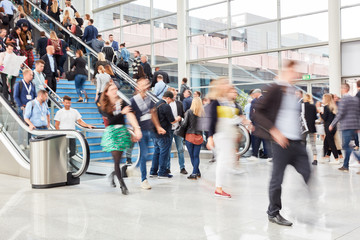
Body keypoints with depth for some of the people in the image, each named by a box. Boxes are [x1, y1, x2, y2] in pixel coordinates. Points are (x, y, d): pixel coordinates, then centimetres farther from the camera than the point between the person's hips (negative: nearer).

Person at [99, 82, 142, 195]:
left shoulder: (122, 102, 4)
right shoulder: (104, 107, 2)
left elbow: (130, 114, -13)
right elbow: (111, 119, -11)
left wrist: (137, 128, -26)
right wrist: (122, 112, -9)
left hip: (122, 131, 2)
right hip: (111, 132, -2)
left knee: (118, 159, 4)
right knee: (116, 159, -11)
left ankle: (113, 174, 35)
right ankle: (122, 185, -7)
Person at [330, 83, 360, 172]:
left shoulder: (344, 99, -9)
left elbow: (340, 114, -14)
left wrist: (332, 125, -5)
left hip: (346, 126, -8)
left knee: (347, 146, -7)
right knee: (347, 146, 15)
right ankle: (345, 166, 19)